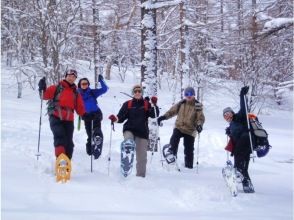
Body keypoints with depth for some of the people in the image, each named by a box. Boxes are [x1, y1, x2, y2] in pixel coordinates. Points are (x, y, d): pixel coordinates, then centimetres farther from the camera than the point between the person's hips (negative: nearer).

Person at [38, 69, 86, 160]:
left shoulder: (76, 93, 17)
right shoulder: (56, 88, 7)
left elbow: (80, 108, 14)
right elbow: (45, 95, -2)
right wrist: (42, 88, -21)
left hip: (69, 120, 4)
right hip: (56, 117, -4)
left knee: (69, 143, 1)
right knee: (59, 135, -26)